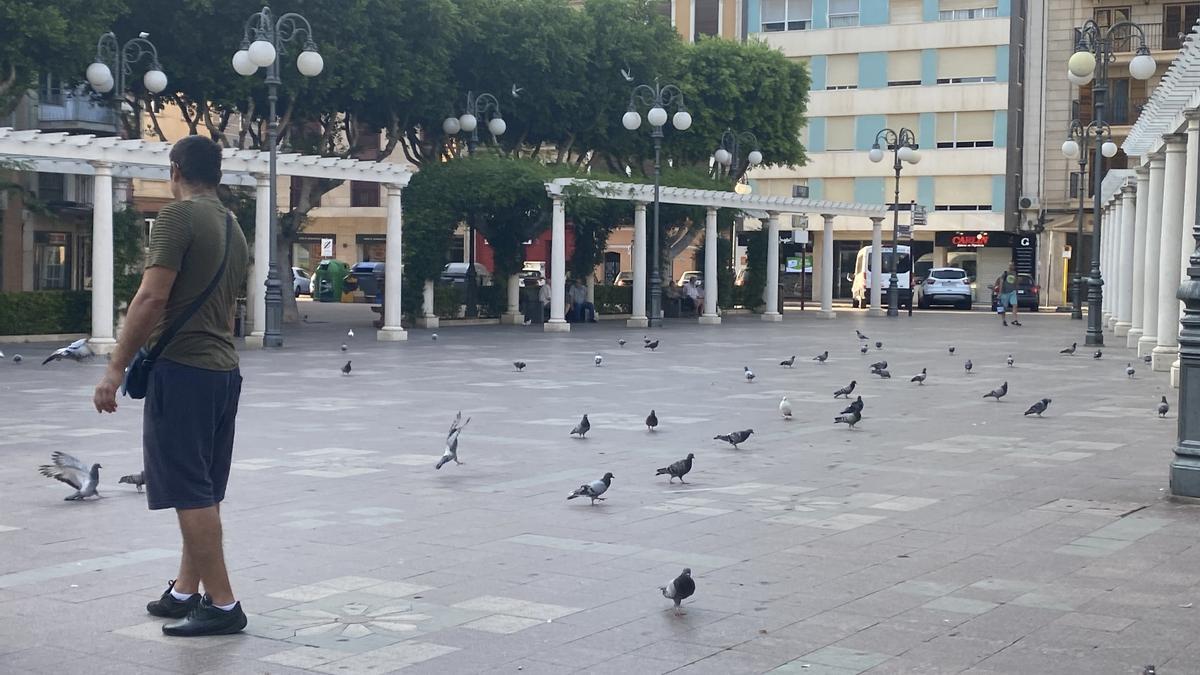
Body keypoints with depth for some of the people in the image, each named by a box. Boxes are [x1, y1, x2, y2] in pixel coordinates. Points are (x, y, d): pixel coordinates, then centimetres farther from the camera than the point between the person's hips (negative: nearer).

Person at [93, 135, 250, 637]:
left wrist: (116, 369, -15)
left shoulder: (179, 216, -9)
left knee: (190, 493, -6)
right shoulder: (234, 230, 17)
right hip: (224, 370, 9)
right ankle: (185, 593, 22)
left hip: (182, 369, -9)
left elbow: (152, 297, -17)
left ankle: (223, 606, -5)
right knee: (202, 493, 14)